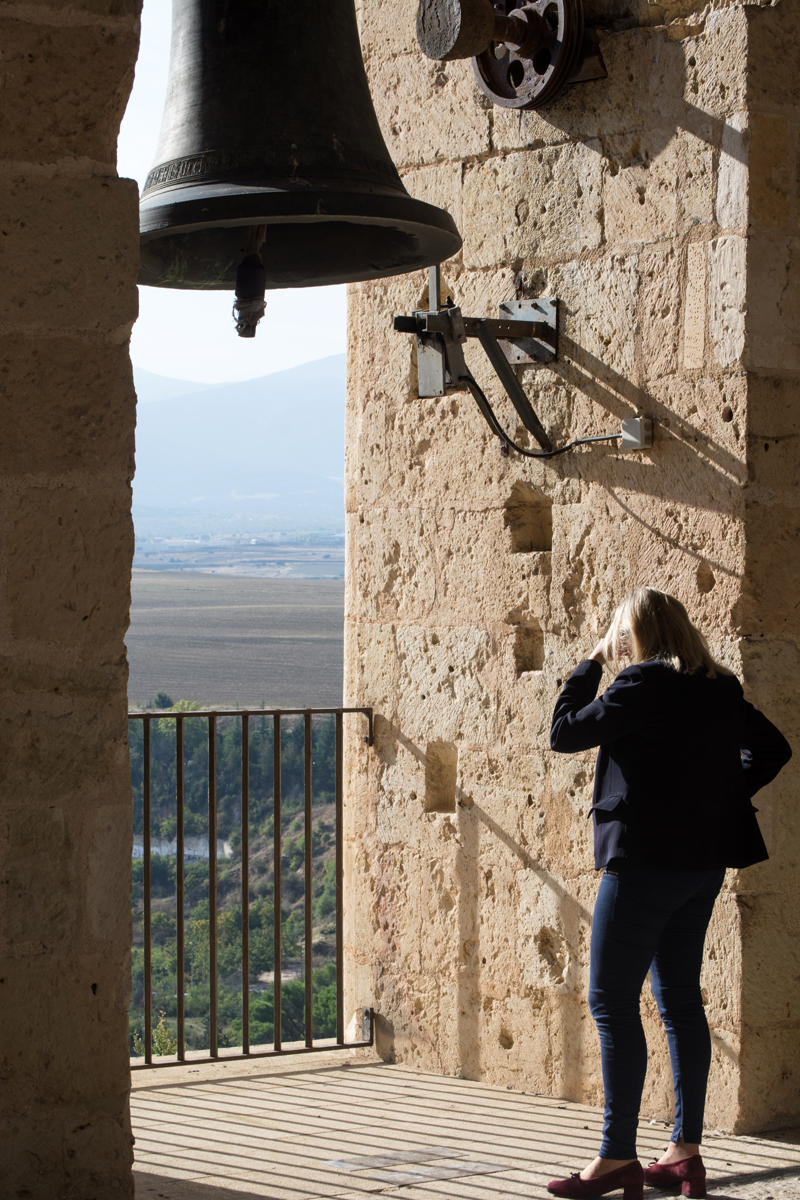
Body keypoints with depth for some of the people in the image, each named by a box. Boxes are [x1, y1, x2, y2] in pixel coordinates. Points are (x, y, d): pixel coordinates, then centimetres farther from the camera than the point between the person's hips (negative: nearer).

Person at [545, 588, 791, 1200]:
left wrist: (592, 664, 1)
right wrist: (721, 795, 14)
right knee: (680, 999, 12)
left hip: (646, 858, -8)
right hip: (704, 862, 8)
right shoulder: (721, 689, 10)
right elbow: (772, 748, 20)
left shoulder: (644, 684, -14)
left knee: (612, 1002, -4)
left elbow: (565, 733, -9)